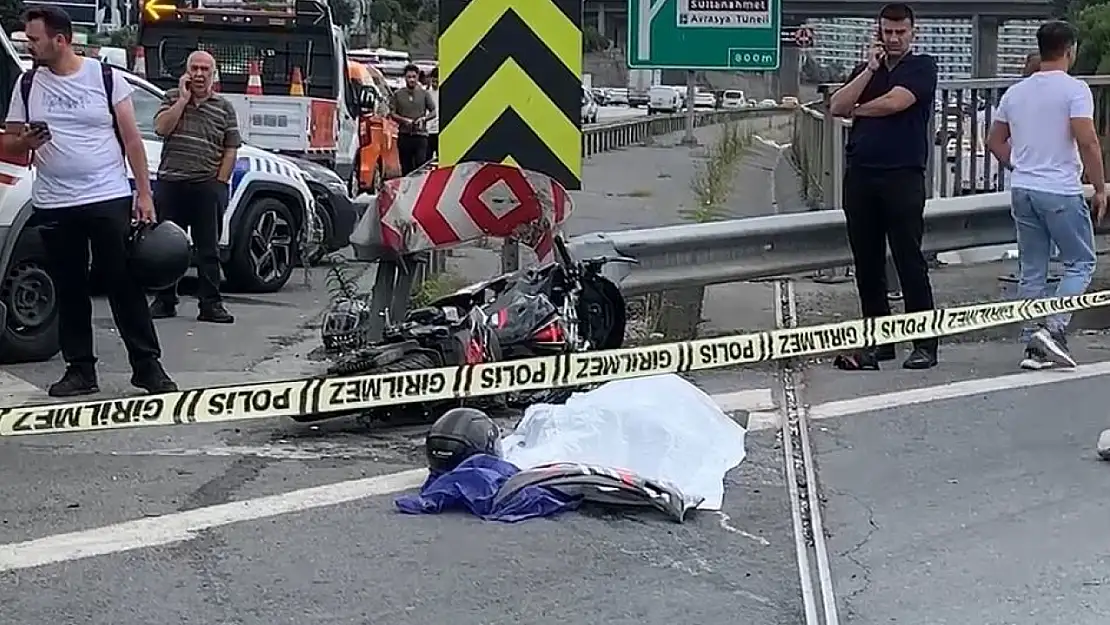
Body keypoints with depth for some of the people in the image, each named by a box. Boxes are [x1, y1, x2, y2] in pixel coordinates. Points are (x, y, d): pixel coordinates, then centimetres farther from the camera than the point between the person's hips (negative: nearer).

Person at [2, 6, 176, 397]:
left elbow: (131, 138, 1)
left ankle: (147, 365, 6)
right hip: (53, 206, 3)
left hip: (110, 200, -3)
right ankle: (80, 370, 14)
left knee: (126, 285, 0)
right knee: (69, 290, 7)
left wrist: (144, 194, -4)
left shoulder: (106, 78, -1)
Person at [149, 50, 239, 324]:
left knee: (208, 249, 1)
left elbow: (230, 151, 6)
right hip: (169, 184, 1)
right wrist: (183, 99, -8)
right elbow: (161, 127, -7)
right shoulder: (172, 98, 10)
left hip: (207, 186, -1)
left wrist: (218, 184, -2)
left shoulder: (224, 108, 7)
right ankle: (164, 301, 14)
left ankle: (210, 304, 4)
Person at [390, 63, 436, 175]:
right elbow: (393, 114, 7)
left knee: (421, 165, -11)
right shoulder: (398, 94, 8)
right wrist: (405, 120, -11)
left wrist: (424, 118, -10)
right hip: (404, 135, 1)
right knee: (406, 168, 4)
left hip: (420, 136, -1)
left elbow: (433, 111, 9)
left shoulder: (424, 93, 7)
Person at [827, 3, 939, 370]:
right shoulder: (867, 69, 19)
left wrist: (857, 110, 5)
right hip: (860, 174, 5)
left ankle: (926, 344, -1)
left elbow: (895, 102, -13)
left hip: (903, 175, -5)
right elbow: (836, 107, 4)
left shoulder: (922, 67, 3)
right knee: (867, 263, 7)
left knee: (909, 260, -6)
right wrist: (869, 70, -3)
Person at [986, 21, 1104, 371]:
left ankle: (1033, 347, 11)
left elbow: (995, 142, 16)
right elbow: (1086, 142, -17)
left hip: (1022, 190, 6)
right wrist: (1099, 188, -10)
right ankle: (1053, 328, -11)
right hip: (1061, 192, -6)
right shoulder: (1074, 89, -9)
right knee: (1080, 263, 6)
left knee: (1032, 271, 10)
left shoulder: (1015, 92, 10)